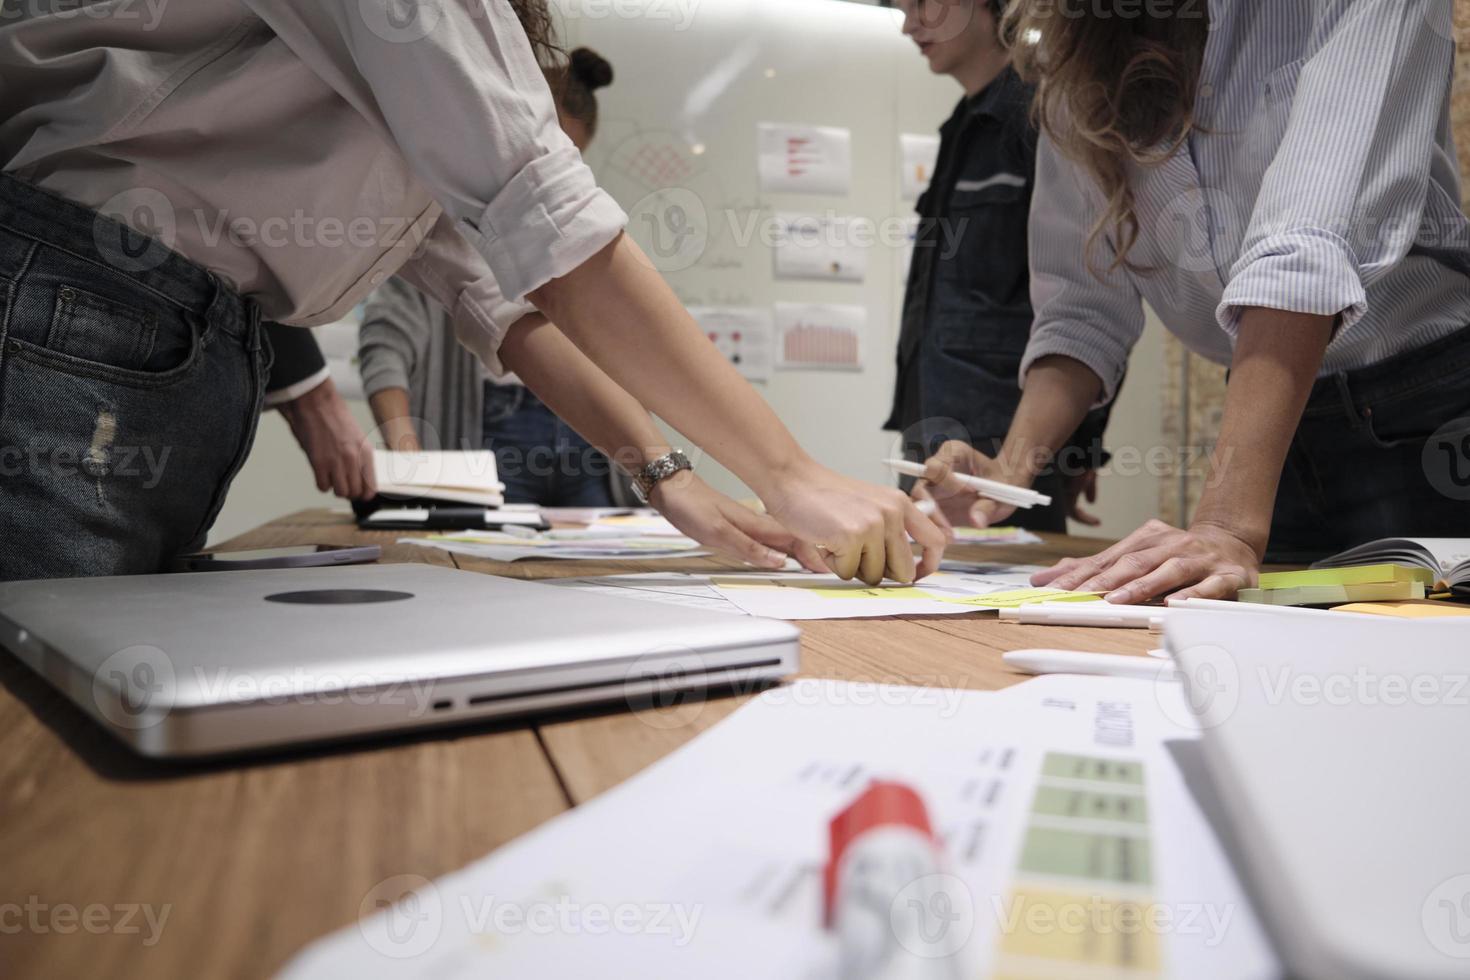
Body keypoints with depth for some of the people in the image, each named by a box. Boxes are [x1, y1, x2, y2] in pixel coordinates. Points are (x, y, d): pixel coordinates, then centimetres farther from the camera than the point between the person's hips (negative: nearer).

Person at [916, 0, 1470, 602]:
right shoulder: (1078, 66, -1)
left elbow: (1313, 243, -31)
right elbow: (1084, 304, -1)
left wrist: (1230, 524, -41)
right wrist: (1012, 467, -18)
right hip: (1283, 438, 4)